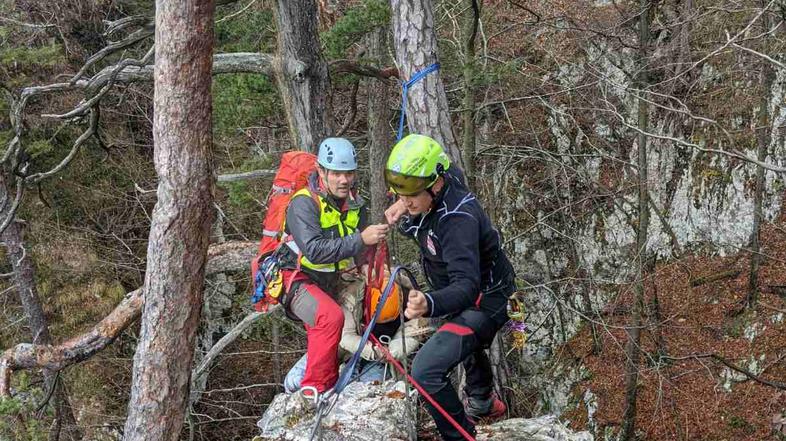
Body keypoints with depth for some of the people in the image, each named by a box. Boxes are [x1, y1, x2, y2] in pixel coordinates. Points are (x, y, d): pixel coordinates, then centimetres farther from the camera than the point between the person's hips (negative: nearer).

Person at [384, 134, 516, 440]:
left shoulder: (457, 219, -38)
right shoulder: (446, 178, -15)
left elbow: (466, 287, -47)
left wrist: (429, 305, -67)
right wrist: (403, 210, -7)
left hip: (483, 302, -10)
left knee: (426, 371, -25)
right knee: (467, 345, 39)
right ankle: (483, 402, 67)